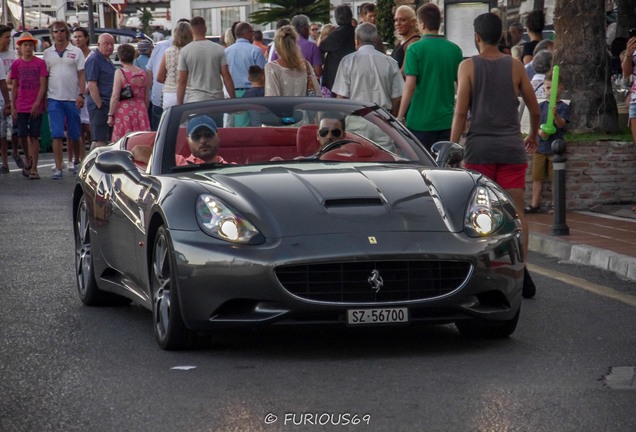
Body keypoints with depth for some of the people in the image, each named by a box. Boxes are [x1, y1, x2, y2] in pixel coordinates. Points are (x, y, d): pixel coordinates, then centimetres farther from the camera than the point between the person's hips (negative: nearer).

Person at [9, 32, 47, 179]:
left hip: (36, 107, -2)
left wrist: (37, 103, -12)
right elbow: (14, 87, 9)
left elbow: (43, 85, -3)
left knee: (34, 136, -3)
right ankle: (28, 163, 25)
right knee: (23, 136, 3)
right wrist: (12, 106, 4)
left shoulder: (40, 63, -1)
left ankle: (33, 169, 0)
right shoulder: (16, 64, 5)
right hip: (21, 107, 2)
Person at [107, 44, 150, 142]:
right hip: (140, 111, 5)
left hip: (125, 110, -5)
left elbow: (115, 97, -10)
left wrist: (110, 115, -5)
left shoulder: (120, 72, -7)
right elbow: (147, 98, 13)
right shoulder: (142, 73, 8)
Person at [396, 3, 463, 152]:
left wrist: (400, 117, -7)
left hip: (420, 121, -4)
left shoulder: (415, 49, -9)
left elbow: (410, 86, -14)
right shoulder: (455, 50, 3)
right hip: (446, 120, 4)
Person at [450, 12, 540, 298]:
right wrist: (533, 136, 29)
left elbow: (460, 112, -7)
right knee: (516, 212, 3)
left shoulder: (468, 67, -1)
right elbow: (534, 109, 11)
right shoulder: (515, 67, 5)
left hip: (479, 147, -1)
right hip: (512, 148, 2)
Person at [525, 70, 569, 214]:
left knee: (555, 177, 1)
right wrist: (540, 131, -17)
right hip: (540, 146, 4)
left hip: (555, 147, -4)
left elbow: (561, 124, -15)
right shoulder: (541, 106, 9)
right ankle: (534, 204, 12)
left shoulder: (563, 107, -3)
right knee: (537, 177, 6)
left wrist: (556, 115, -35)